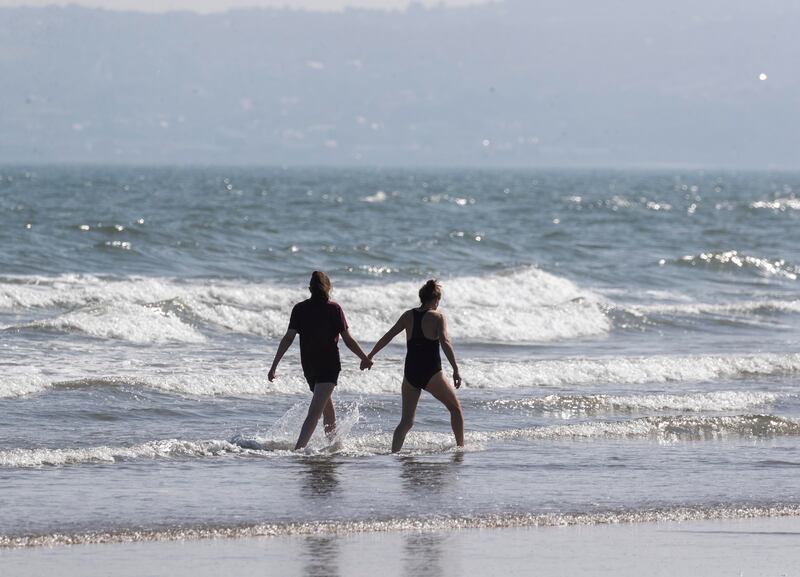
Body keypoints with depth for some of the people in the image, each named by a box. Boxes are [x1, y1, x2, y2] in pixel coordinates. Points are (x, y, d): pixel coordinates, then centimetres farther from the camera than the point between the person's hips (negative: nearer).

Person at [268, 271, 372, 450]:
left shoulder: (299, 309, 1)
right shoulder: (334, 309, -6)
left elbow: (288, 338, -6)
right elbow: (348, 340, -5)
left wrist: (274, 366, -5)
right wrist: (365, 359, 10)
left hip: (308, 366, 4)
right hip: (329, 365, -4)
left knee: (327, 403, 27)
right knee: (315, 411, -13)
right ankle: (298, 448, -29)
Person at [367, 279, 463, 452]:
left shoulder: (408, 316, 7)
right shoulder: (437, 317, -5)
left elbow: (388, 336, 7)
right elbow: (445, 342, -17)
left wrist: (370, 356, 16)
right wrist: (455, 370, -21)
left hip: (410, 373, 4)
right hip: (431, 373, -4)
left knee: (406, 421, 9)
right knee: (455, 408, 17)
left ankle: (394, 452, -6)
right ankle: (460, 446, 17)